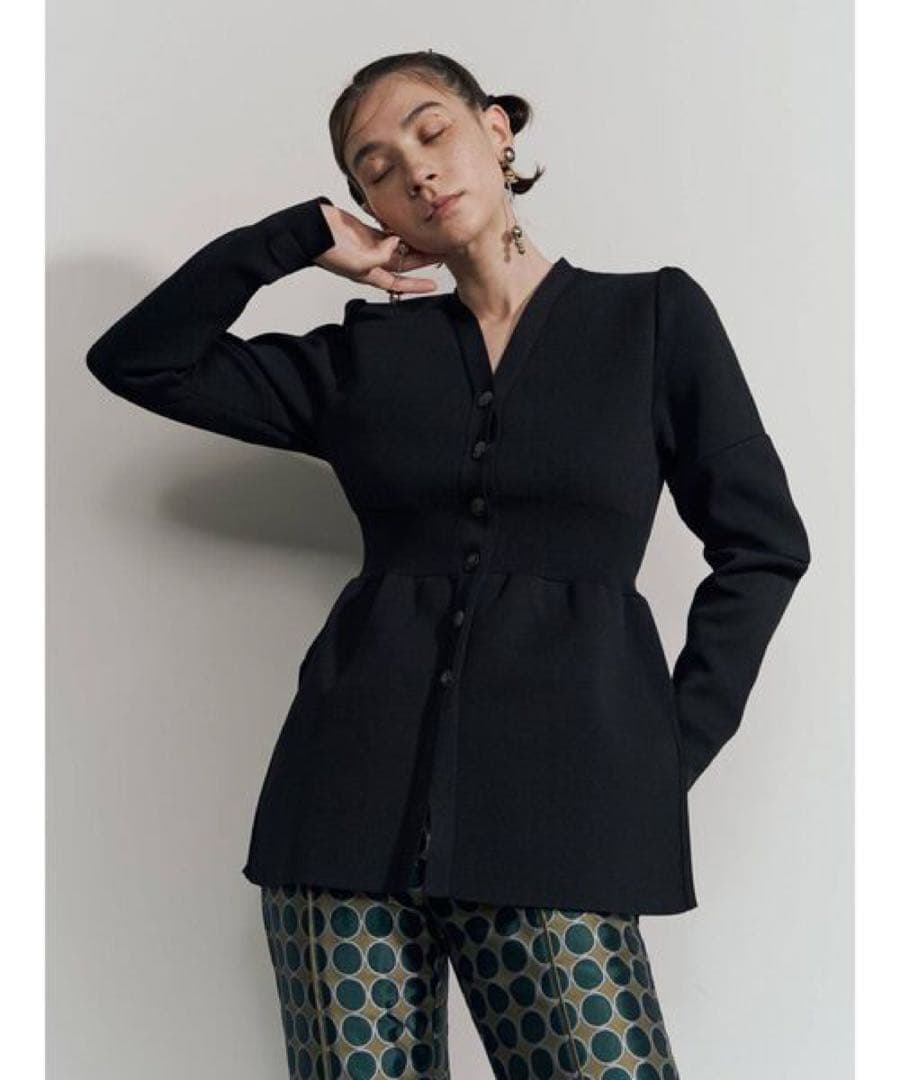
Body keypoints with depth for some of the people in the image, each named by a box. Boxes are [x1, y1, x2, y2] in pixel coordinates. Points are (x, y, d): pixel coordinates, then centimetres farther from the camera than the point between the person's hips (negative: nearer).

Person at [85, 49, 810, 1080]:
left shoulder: (655, 316, 7)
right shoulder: (365, 352, 13)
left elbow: (760, 543, 8)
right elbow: (136, 359, 11)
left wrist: (672, 750, 1)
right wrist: (303, 236, 8)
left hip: (559, 801, -2)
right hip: (357, 792, 2)